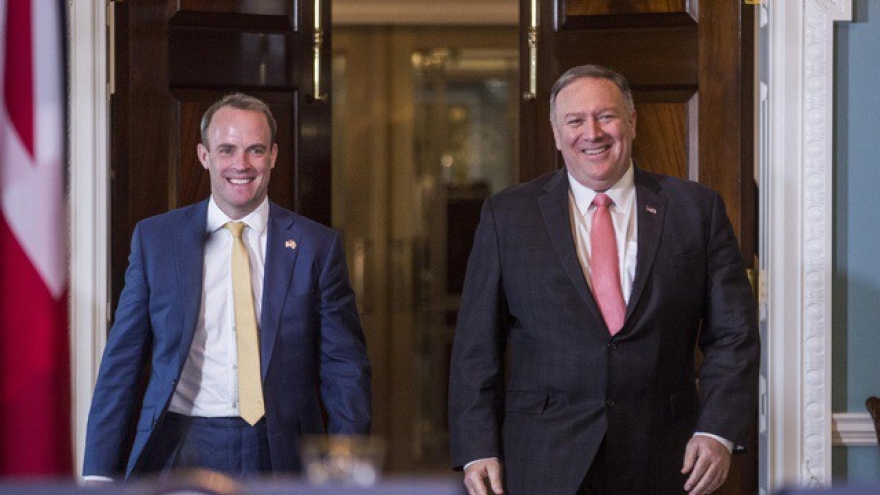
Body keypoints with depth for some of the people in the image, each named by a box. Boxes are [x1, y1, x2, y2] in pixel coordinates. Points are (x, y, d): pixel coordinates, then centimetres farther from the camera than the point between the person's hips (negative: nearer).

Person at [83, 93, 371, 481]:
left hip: (278, 455, 0)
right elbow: (122, 361, 6)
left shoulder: (316, 245, 5)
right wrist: (99, 473, -1)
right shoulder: (154, 238, 6)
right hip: (180, 451, 0)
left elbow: (345, 369, 4)